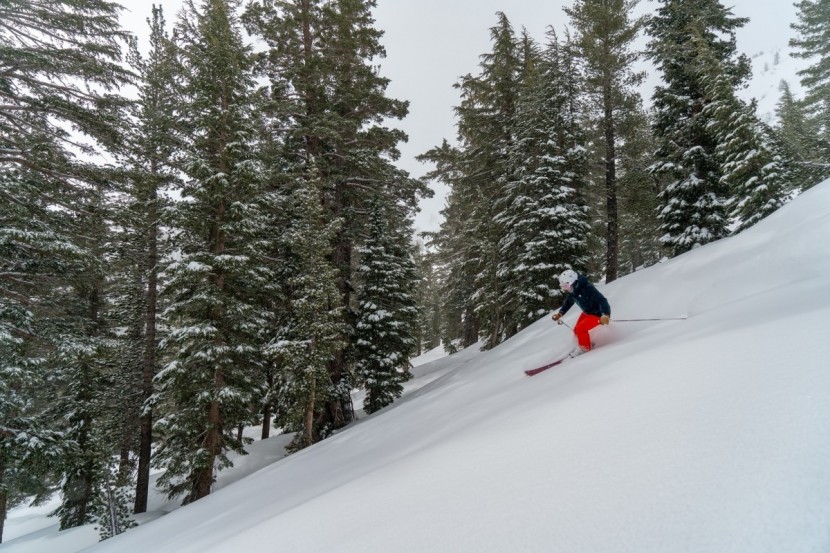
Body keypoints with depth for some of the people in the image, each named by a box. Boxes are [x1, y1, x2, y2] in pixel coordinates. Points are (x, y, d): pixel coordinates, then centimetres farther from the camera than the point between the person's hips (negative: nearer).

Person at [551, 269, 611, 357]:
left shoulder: (587, 289, -36)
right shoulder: (571, 292, -10)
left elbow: (602, 300, -39)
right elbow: (568, 302, 12)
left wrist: (606, 315, -53)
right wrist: (560, 313, 2)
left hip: (598, 314, -9)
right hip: (587, 312, 9)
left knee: (580, 329, -18)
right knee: (576, 330, 11)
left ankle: (585, 348, 4)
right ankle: (581, 346, 36)